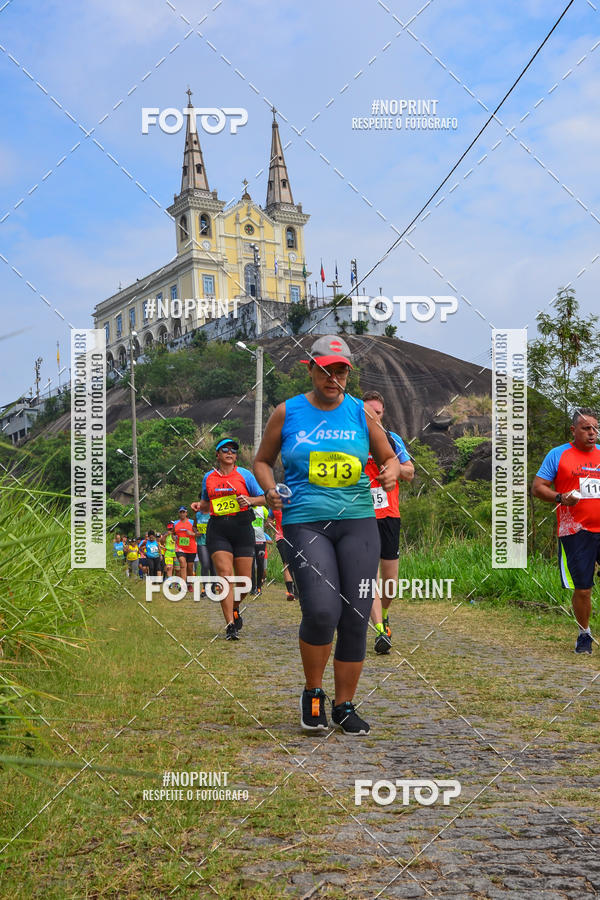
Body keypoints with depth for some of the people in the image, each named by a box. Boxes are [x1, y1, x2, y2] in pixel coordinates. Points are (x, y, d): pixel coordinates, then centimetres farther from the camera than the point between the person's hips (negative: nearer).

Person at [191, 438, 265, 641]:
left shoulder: (244, 474, 6)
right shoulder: (208, 477, 13)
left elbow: (263, 498, 7)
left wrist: (249, 500, -12)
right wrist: (199, 505, 3)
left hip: (242, 527, 0)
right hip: (218, 530, 1)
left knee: (244, 580, 0)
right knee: (225, 575, -13)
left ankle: (235, 607, 32)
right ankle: (231, 626, -12)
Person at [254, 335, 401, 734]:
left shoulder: (360, 412, 9)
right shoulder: (287, 412, 6)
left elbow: (389, 457, 17)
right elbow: (263, 460, 16)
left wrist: (391, 473, -5)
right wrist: (271, 490, -3)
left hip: (358, 521, 2)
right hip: (305, 522, -2)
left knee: (356, 618, -1)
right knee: (322, 612, -19)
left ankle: (345, 705, 18)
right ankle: (313, 693, 9)